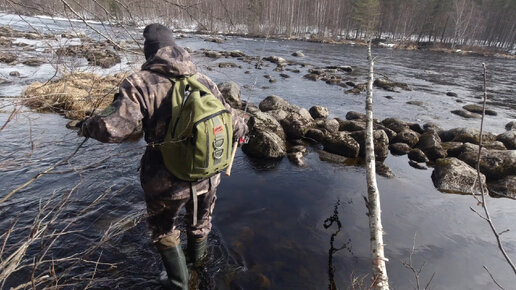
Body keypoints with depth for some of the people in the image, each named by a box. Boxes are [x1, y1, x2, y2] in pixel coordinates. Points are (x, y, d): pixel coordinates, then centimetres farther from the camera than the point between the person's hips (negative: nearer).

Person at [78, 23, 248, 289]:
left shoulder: (141, 83, -15)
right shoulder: (204, 81, -1)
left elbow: (114, 127, -25)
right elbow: (232, 120, 3)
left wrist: (88, 125, -3)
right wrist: (243, 127, 26)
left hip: (167, 182, -4)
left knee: (164, 229, 26)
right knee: (200, 221, 32)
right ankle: (197, 258, 60)